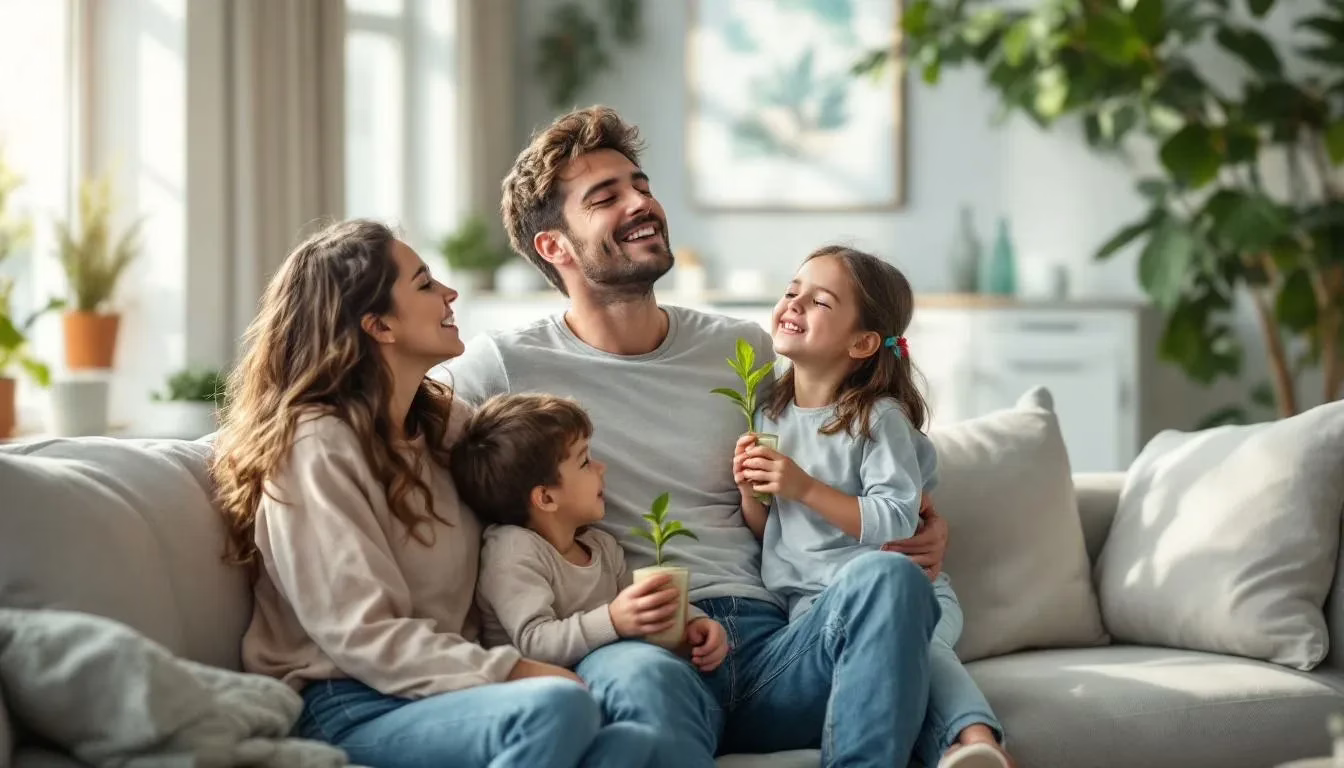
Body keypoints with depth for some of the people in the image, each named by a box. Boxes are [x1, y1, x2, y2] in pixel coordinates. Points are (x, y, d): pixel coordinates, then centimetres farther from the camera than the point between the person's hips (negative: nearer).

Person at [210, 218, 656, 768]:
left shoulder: (445, 420, 15)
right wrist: (514, 672, -21)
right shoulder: (318, 445, -10)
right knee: (558, 708, -34)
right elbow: (362, 636, -16)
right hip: (351, 710, -6)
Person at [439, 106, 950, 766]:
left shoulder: (746, 352, 20)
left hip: (767, 641, 4)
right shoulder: (509, 366, 8)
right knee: (645, 677, -41)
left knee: (885, 576, -29)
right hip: (628, 644, -3)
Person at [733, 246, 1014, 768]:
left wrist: (805, 488, -16)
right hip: (811, 599, 3)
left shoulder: (880, 417, -2)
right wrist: (750, 493, 0)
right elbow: (763, 534, 21)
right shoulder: (769, 415, 15)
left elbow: (896, 522, -13)